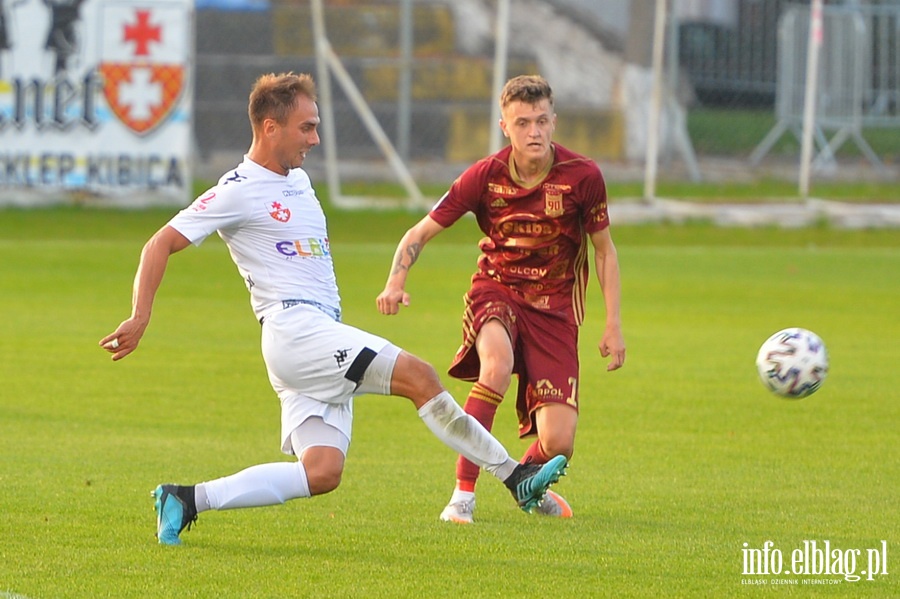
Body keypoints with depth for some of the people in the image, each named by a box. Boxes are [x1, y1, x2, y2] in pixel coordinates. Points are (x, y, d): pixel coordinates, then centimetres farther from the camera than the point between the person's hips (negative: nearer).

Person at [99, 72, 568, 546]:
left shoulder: (298, 181, 20)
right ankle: (514, 477, -14)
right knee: (419, 376, -19)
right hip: (293, 328, -9)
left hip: (323, 337, 9)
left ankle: (188, 500, -3)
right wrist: (140, 319, -16)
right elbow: (160, 245, -7)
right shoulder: (238, 191, -6)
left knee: (322, 472, -6)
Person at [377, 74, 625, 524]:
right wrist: (396, 282, -24)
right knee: (497, 365, -38)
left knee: (558, 443, -12)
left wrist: (613, 326, -2)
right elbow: (420, 233, -5)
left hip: (554, 307, 1)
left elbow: (604, 250, 4)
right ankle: (463, 494, -26)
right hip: (495, 290, -1)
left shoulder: (582, 176, -11)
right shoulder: (485, 177, -11)